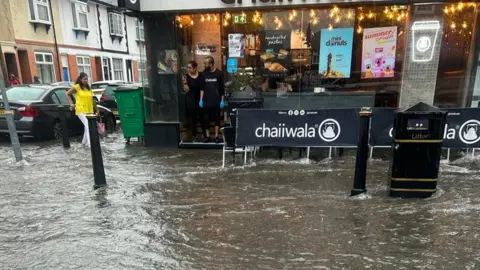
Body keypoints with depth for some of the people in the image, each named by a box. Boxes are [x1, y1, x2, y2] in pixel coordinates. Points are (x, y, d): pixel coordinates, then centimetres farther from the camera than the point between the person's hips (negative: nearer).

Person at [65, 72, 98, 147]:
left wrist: (97, 110, 14)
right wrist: (71, 104, -7)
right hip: (81, 111, -6)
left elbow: (92, 100, 15)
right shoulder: (77, 87, -3)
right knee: (88, 126, -17)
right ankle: (90, 144, -19)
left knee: (87, 126, 14)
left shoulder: (89, 88, 12)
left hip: (89, 111, 6)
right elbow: (67, 94, 2)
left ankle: (85, 141, 33)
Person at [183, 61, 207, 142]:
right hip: (191, 100, -1)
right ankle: (194, 136, 15)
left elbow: (204, 87, 7)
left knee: (202, 117, 4)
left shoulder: (201, 75, 0)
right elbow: (186, 90, -8)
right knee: (193, 118, 5)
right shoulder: (187, 76, -4)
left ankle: (205, 134, 20)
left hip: (201, 99, 1)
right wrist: (185, 83, -25)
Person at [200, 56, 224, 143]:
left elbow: (222, 88, 0)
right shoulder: (204, 73, 4)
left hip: (216, 101, -2)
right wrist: (201, 99, -1)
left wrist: (222, 100, -3)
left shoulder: (219, 73, -2)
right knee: (207, 119, 5)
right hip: (206, 101, 2)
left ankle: (216, 136, 12)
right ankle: (208, 136, 14)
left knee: (217, 118, 5)